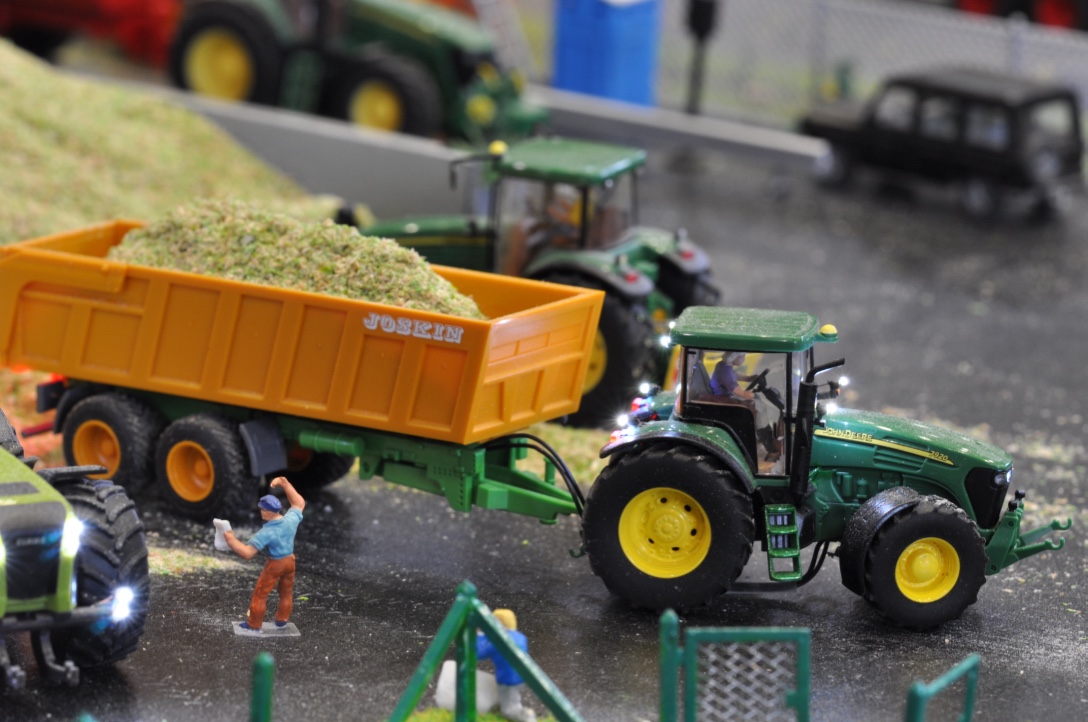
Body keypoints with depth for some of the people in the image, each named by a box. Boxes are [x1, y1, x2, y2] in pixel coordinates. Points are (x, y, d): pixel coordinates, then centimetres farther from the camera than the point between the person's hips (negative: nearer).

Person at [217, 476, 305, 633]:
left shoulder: (266, 533, -30)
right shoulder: (291, 520, -16)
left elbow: (247, 553, -33)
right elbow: (299, 503, 5)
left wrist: (230, 539, -27)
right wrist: (284, 483, 3)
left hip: (274, 564, -6)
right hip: (290, 560, 6)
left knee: (260, 593, 12)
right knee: (286, 591, 26)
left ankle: (254, 624, 22)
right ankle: (282, 619, 42)